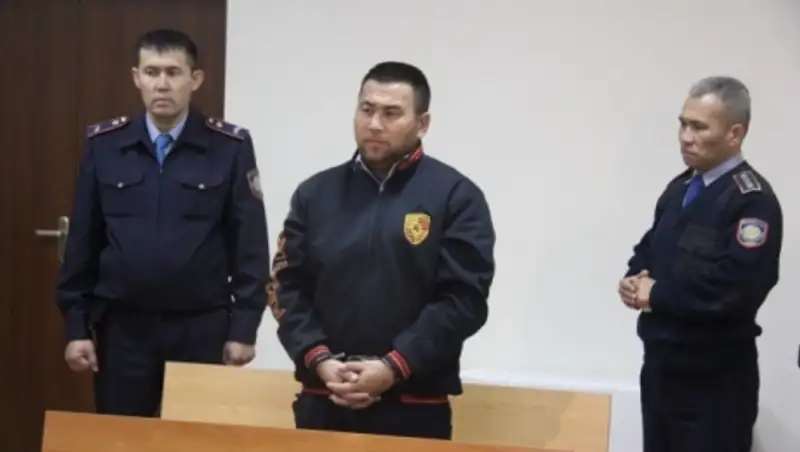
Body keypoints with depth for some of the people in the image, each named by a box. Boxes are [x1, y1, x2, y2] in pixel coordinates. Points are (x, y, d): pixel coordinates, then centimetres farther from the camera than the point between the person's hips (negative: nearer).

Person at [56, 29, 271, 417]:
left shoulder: (231, 148, -4)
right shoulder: (103, 145, 2)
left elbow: (249, 244, -2)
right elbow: (83, 240, 5)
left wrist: (243, 328, -5)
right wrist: (76, 325, 2)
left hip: (203, 327, -1)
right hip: (123, 326, 2)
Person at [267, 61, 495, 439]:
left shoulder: (455, 196, -1)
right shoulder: (316, 193, 10)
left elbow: (463, 298, -7)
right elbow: (287, 286, 8)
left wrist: (394, 367, -15)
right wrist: (317, 359, -7)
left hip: (414, 407, -3)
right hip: (323, 403, 3)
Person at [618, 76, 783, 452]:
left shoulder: (752, 200, -17)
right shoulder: (681, 187, 11)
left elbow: (738, 288, -28)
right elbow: (651, 249, 20)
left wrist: (657, 295, -17)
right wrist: (635, 280, -4)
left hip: (715, 377, -8)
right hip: (662, 361, 8)